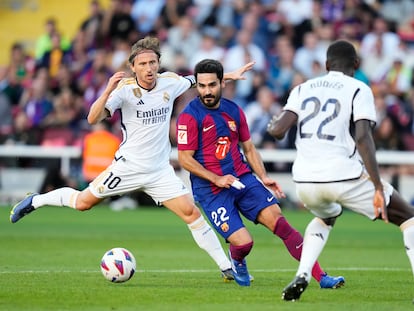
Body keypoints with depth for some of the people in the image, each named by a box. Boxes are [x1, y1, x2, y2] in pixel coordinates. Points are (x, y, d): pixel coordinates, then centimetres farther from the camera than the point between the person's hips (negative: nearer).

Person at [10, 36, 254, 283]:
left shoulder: (169, 82, -3)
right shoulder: (125, 88, -15)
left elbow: (197, 82, 19)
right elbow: (93, 119, -24)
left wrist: (230, 76, 18)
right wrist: (108, 91, -37)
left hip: (160, 170, 3)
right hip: (128, 167, -2)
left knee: (191, 212, -8)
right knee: (83, 202, 3)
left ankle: (227, 267, -2)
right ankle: (36, 201, 30)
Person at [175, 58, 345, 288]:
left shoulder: (234, 111, 8)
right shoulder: (190, 116, -8)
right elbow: (184, 158, -10)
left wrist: (263, 177, 3)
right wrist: (217, 179, -19)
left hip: (242, 179, 4)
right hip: (211, 190, -4)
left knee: (279, 222, -13)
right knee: (243, 242, -16)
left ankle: (320, 277, -14)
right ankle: (237, 261, 24)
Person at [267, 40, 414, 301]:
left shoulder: (303, 89, 13)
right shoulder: (359, 90, 1)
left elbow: (278, 130, 2)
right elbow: (363, 137, -13)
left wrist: (273, 124, 27)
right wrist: (378, 187, -16)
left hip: (305, 181, 5)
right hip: (345, 177, -5)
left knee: (326, 217, 38)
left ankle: (302, 276, 16)